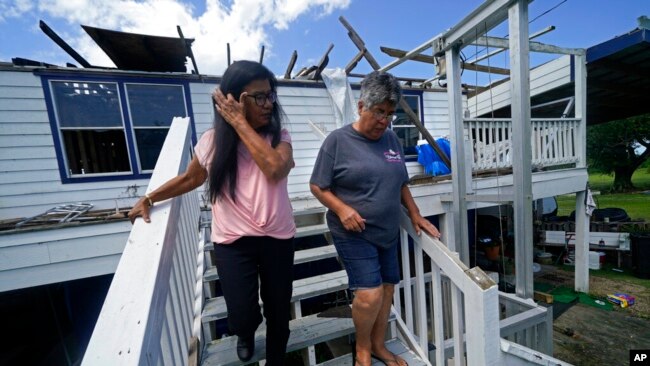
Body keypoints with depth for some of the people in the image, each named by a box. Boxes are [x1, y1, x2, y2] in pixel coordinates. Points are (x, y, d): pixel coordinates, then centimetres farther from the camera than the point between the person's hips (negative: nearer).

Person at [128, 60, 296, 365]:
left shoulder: (278, 136, -6)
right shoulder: (211, 141, -3)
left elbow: (275, 170, -29)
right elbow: (190, 178, 14)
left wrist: (240, 122, -24)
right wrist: (150, 198, 7)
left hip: (277, 239, 1)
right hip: (232, 242, 0)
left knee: (278, 313, 16)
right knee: (242, 317, 2)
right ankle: (246, 333, 44)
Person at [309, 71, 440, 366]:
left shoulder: (392, 140, 8)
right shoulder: (338, 140, -9)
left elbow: (401, 184, 16)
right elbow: (317, 186, -7)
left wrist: (415, 215, 11)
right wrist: (341, 209, -21)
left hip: (388, 232, 6)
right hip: (354, 234, -6)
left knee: (387, 289, 14)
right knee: (370, 294, -9)